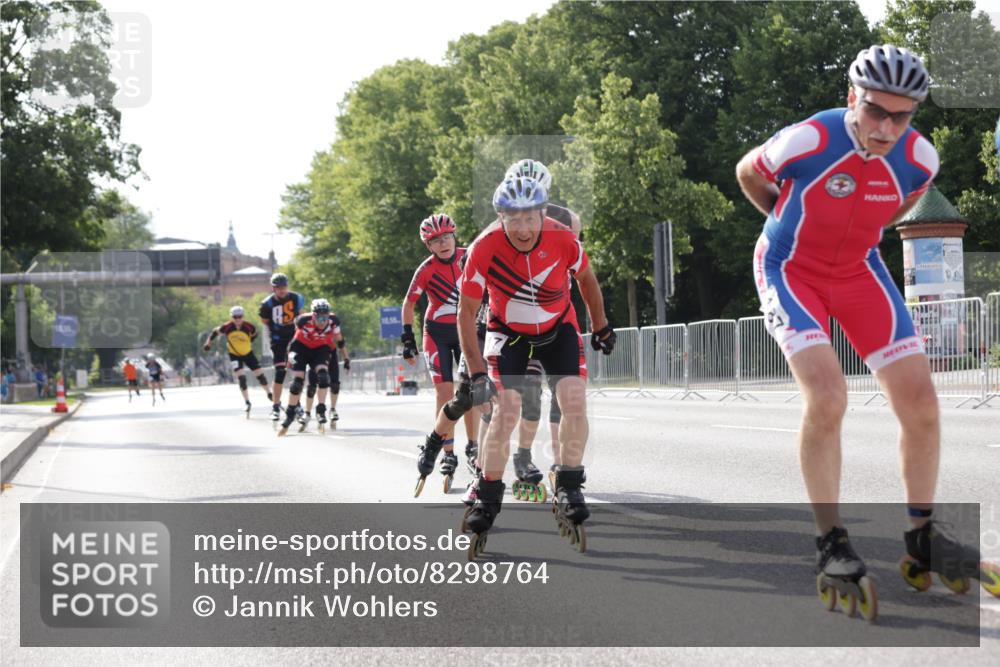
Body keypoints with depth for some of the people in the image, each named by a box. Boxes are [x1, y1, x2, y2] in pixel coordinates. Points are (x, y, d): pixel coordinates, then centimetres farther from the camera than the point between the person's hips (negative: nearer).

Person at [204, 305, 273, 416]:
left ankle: (269, 394, 27)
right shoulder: (227, 327, -25)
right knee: (241, 377, -15)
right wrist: (208, 343, -4)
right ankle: (247, 403, -4)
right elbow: (215, 332, -6)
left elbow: (254, 335, 0)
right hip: (234, 355, -1)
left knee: (260, 374, 3)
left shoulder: (249, 327, -23)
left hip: (248, 353, 1)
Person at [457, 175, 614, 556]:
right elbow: (466, 313, -18)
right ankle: (487, 500, 0)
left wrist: (601, 326, 11)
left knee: (575, 402, -17)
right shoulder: (485, 249, -28)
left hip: (558, 329, 1)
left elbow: (586, 279, -1)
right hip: (508, 333, -1)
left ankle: (568, 492, -3)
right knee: (506, 412, -15)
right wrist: (476, 374, -21)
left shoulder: (563, 239, -24)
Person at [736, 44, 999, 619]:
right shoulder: (809, 140, -28)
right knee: (828, 398, -25)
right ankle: (832, 549, -11)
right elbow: (748, 173, -5)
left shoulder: (919, 160, -16)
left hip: (859, 271, 4)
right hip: (790, 270, -4)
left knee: (921, 403, -5)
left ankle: (922, 534, 16)